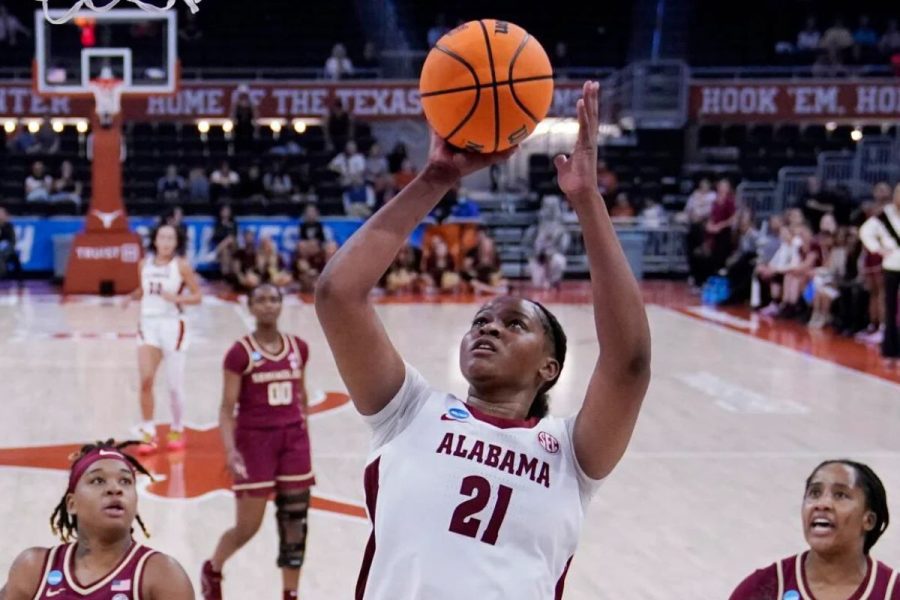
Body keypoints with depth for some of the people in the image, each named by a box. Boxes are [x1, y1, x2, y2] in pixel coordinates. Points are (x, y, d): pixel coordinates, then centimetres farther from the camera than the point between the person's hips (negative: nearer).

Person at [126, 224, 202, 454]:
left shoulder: (181, 266, -6)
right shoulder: (144, 264, 5)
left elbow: (197, 297, -5)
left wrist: (176, 298, -22)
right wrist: (131, 296, -2)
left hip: (172, 325, -3)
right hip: (148, 324, 3)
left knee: (175, 384, 4)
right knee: (146, 380, -8)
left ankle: (177, 431, 24)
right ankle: (148, 433, 2)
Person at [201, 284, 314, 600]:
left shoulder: (298, 348, 4)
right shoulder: (240, 353, -10)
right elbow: (227, 409, -10)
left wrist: (304, 436, 15)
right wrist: (230, 450, -23)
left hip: (293, 440, 4)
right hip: (254, 441, -4)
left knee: (295, 524, 3)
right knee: (248, 527, 3)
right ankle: (212, 570, 34)